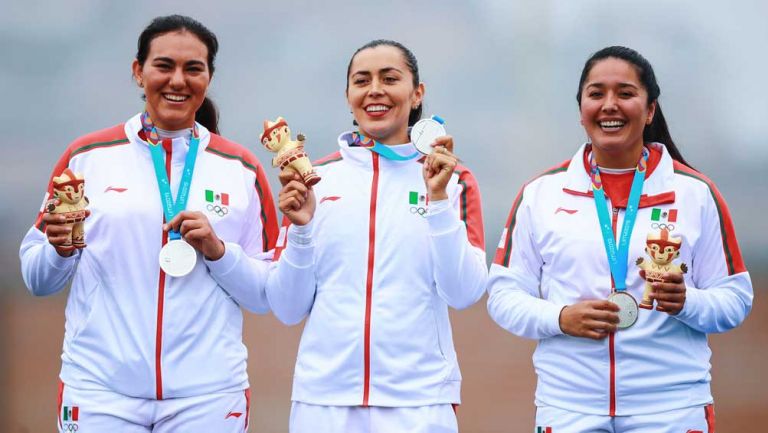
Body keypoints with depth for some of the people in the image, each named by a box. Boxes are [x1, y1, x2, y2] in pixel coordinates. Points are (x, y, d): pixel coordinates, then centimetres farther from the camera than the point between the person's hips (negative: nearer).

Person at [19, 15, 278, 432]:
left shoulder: (241, 170, 5)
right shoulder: (88, 156, 4)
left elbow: (269, 296, 5)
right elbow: (37, 280, 7)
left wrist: (218, 250, -10)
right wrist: (60, 249, -12)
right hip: (99, 393, 0)